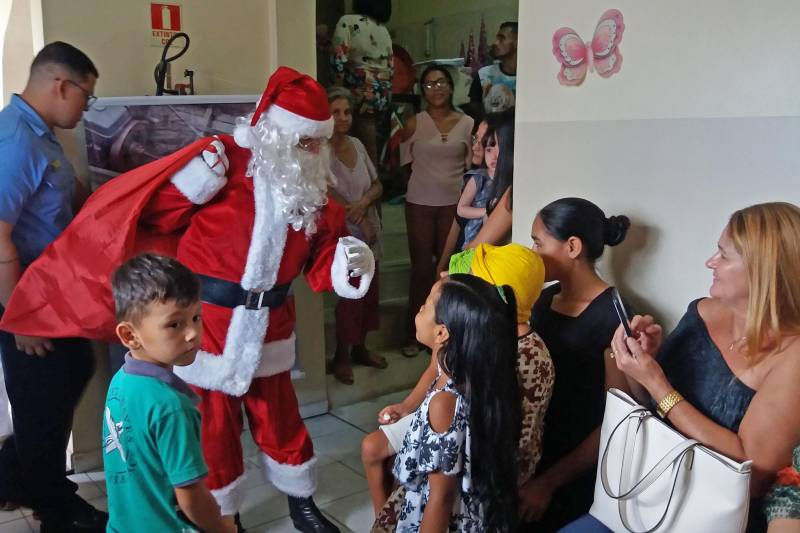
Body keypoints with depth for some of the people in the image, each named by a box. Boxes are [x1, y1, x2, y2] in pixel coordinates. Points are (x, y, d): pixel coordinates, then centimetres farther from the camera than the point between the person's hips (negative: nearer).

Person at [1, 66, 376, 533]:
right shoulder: (223, 160, -18)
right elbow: (154, 211, -16)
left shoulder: (311, 186, -1)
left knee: (280, 416, 20)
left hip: (269, 325, 5)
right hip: (209, 320, -4)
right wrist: (196, 181, -32)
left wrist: (350, 260, -19)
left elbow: (321, 258, 1)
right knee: (213, 425, 13)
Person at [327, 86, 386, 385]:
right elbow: (328, 195, -18)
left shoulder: (357, 144, 7)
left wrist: (364, 203, -13)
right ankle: (341, 357, 12)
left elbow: (377, 186, 8)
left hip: (369, 231, 7)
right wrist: (358, 221, -15)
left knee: (369, 293, 12)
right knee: (350, 296, -4)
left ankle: (359, 348, 29)